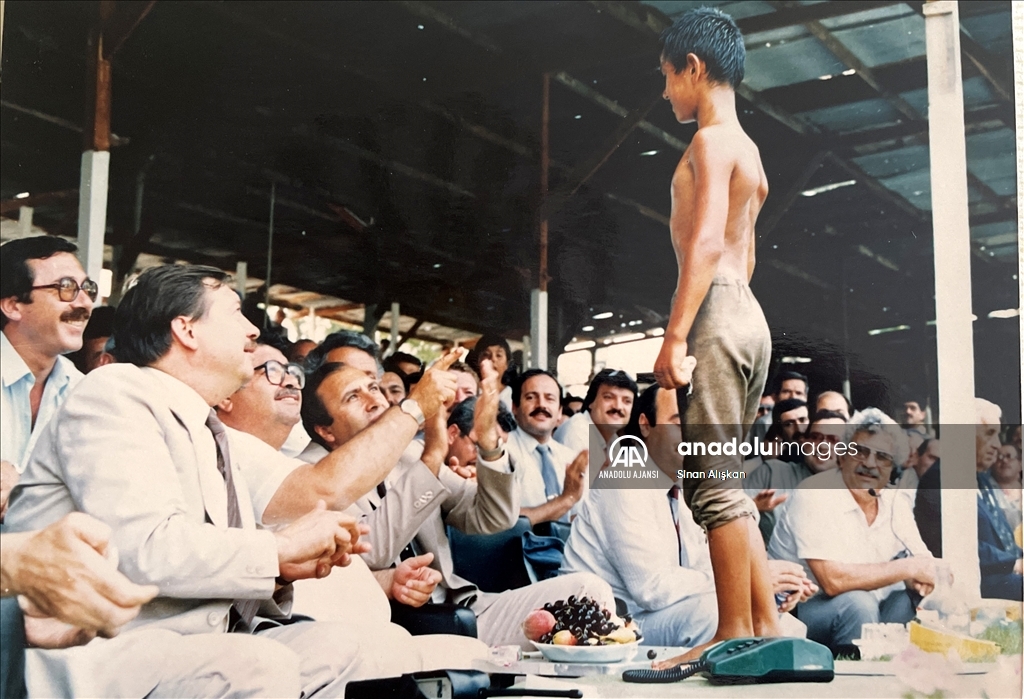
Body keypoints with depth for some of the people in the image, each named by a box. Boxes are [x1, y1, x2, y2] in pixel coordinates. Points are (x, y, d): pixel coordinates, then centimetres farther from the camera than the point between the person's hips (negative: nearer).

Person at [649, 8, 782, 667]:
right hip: (749, 317, 10)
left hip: (716, 315, -10)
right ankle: (765, 625, 14)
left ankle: (735, 636, -6)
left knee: (713, 484, -9)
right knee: (723, 483, 12)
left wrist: (674, 336, -21)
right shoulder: (748, 150, 23)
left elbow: (707, 243, -17)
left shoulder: (712, 140, -6)